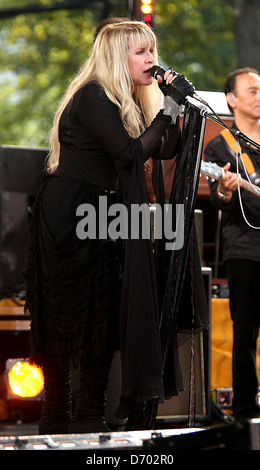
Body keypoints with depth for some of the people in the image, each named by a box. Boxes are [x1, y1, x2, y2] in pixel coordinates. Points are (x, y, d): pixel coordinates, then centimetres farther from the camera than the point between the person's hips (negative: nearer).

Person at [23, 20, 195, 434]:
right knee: (66, 320, -5)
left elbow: (165, 151, 13)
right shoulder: (93, 97, -14)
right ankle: (56, 421, 1)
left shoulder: (126, 103, 14)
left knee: (106, 316, 3)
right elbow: (129, 153, -22)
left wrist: (176, 105, 2)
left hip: (101, 218, 9)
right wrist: (167, 111, -16)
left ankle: (89, 416, 7)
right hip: (67, 216, -9)